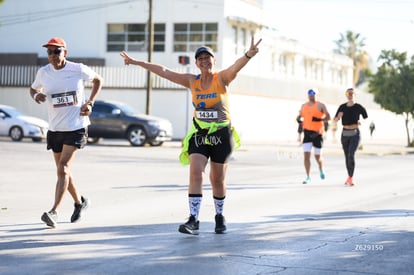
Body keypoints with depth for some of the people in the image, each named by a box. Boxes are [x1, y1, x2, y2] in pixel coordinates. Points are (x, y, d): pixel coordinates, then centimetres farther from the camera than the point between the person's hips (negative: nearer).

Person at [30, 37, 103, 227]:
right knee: (63, 171, 13)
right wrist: (36, 95, -7)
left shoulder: (78, 70, -9)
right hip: (55, 128, 5)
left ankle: (54, 212, -22)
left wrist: (90, 102, -5)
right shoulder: (43, 72, -1)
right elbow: (33, 88, 18)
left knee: (63, 169, -17)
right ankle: (79, 202, 36)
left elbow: (97, 80, 9)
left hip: (76, 126, -5)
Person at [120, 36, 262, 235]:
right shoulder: (192, 81, 1)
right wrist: (137, 63, 6)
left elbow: (236, 67, -30)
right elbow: (164, 72, 4)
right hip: (199, 134, 2)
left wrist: (248, 55, -51)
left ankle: (219, 217, 29)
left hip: (222, 135, -2)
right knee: (195, 173, -15)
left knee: (217, 180, 7)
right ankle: (193, 220, -17)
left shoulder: (222, 78, -8)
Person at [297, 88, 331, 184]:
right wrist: (299, 119, 1)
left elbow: (328, 117, -5)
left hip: (318, 133, -3)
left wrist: (320, 119, -22)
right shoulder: (304, 106, 12)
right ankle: (308, 177, -6)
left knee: (317, 156, 6)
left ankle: (321, 170, 39)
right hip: (307, 132, 3)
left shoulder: (320, 105, -1)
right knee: (306, 155, -10)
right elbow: (300, 116, 24)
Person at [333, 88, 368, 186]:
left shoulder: (359, 107, -6)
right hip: (345, 134, 4)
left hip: (355, 134, -4)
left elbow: (367, 119, -1)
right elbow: (335, 120, 4)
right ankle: (350, 177, 23)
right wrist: (338, 117, -19)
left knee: (351, 155, -21)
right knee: (347, 156, 9)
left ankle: (350, 178, -16)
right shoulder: (342, 107, 4)